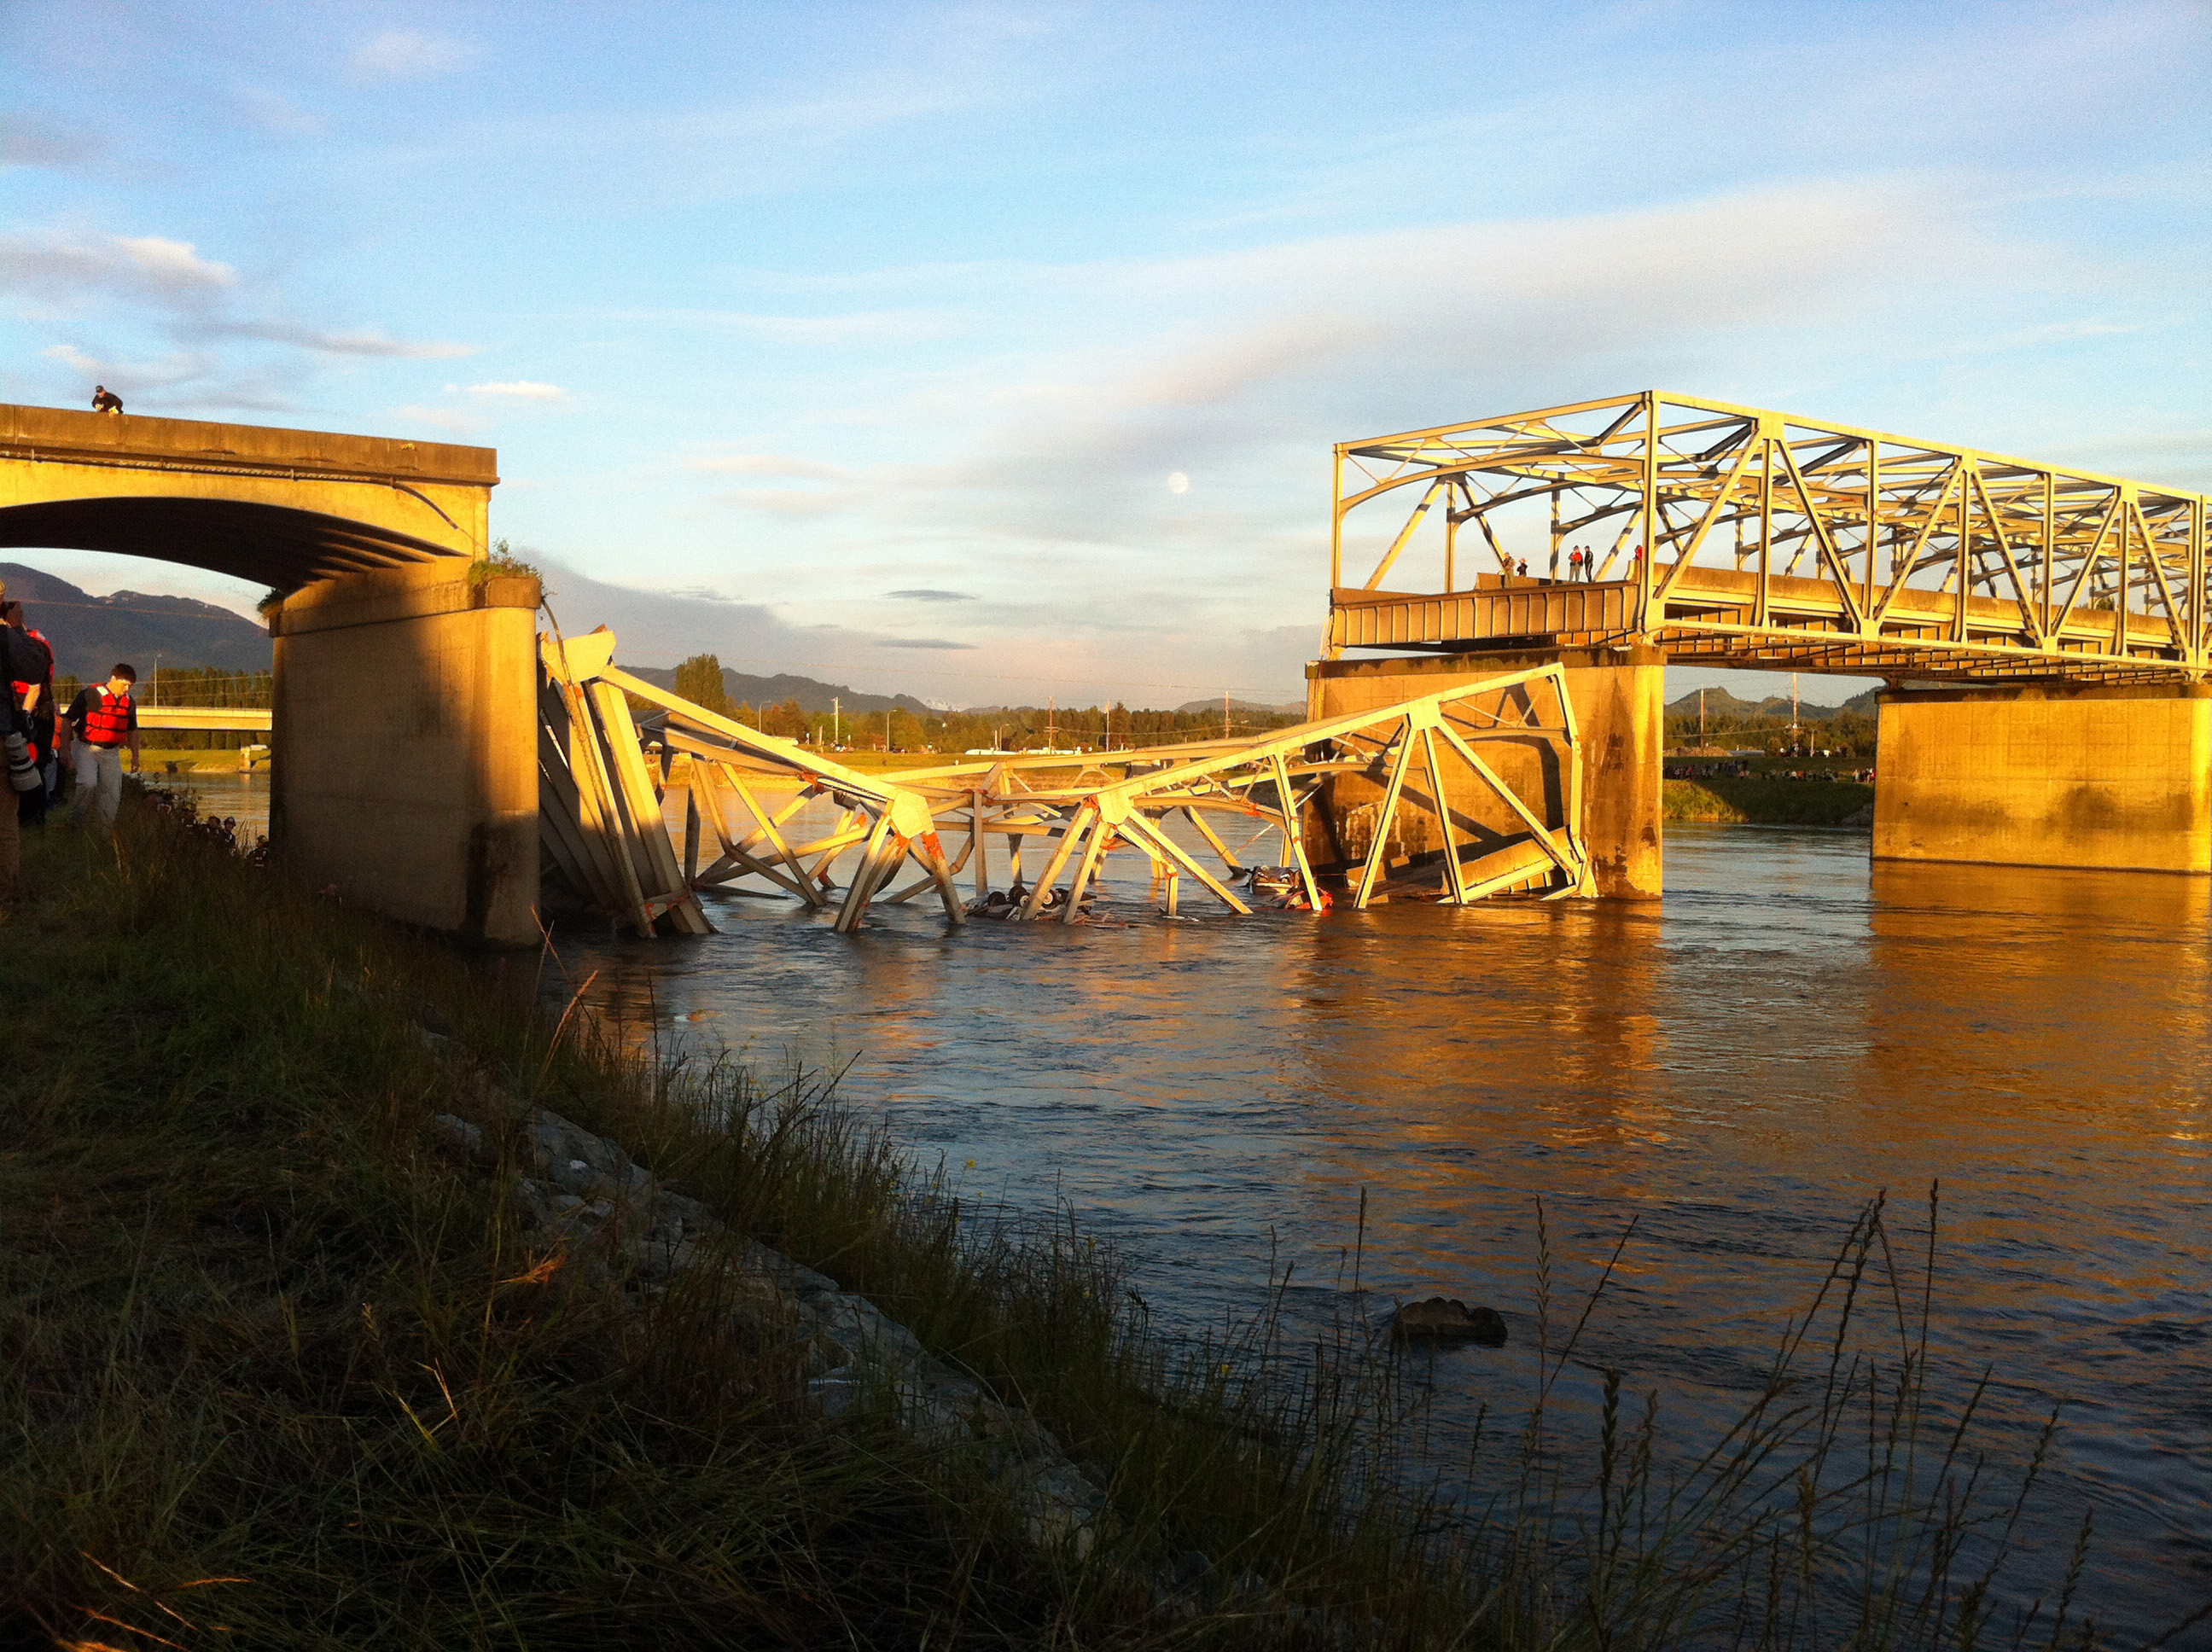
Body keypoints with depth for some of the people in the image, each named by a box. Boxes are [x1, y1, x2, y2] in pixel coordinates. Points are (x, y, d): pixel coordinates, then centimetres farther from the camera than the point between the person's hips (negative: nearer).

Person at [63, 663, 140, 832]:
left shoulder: (129, 702, 7)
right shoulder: (90, 694, -11)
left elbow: (132, 730, 21)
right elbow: (69, 721, -8)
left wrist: (135, 755, 19)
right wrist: (66, 749, -11)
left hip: (112, 751, 5)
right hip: (87, 747, -5)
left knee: (112, 793, 0)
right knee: (88, 784, -24)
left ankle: (104, 829, 8)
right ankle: (82, 824, -11)